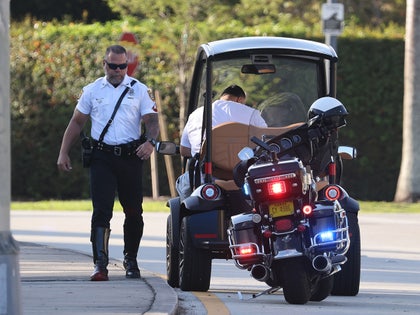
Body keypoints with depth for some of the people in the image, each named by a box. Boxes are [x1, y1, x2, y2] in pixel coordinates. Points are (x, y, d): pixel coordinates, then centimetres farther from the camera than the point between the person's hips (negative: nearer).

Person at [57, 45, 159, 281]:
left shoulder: (139, 90, 6)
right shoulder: (93, 91, 10)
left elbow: (151, 120, 1)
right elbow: (77, 123, 15)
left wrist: (151, 141, -21)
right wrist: (64, 153, 8)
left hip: (131, 157, 0)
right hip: (102, 157, 0)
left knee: (133, 211, 8)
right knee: (101, 210, -11)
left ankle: (131, 260, 25)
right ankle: (100, 264, -16)